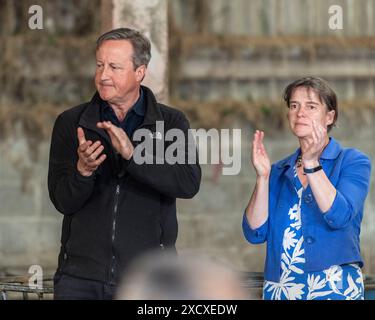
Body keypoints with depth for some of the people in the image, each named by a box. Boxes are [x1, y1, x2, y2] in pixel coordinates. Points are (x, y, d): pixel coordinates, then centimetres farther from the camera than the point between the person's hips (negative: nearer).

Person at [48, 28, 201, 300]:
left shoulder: (171, 122, 3)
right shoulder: (70, 123, 6)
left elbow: (189, 183, -13)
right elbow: (62, 201, -1)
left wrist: (133, 154, -24)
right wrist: (83, 170, -21)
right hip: (81, 276, 1)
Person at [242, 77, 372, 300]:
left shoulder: (353, 162, -1)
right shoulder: (279, 172, 10)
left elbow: (339, 216, -18)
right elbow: (255, 233, -1)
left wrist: (311, 163, -24)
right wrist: (263, 176, -10)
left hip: (334, 288, -4)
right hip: (280, 288, 4)